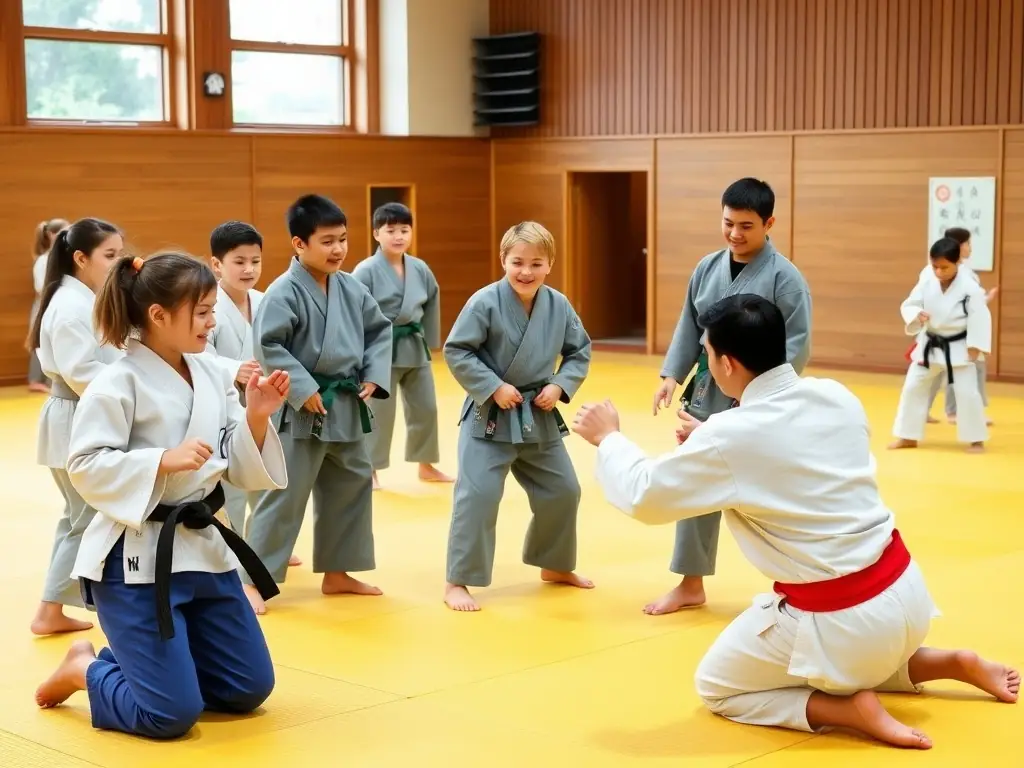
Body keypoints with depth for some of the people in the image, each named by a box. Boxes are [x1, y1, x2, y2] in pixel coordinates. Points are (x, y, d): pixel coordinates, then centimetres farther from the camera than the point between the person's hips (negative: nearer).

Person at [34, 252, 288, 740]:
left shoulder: (214, 375, 5)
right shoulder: (118, 383, -15)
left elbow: (239, 470, 7)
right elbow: (86, 467, -18)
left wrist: (256, 417, -10)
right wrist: (163, 460, -26)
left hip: (203, 546, 7)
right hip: (136, 557, -7)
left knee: (248, 690, 13)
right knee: (172, 714, -10)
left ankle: (132, 661, 32)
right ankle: (85, 670, 20)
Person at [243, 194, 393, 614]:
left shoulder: (350, 288, 5)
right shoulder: (284, 292, -16)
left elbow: (379, 329, 14)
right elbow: (268, 345, -20)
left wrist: (374, 376, 1)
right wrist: (303, 389, -21)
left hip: (346, 407, 8)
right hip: (300, 409, -8)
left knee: (352, 486, 16)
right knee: (284, 495, -6)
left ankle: (336, 574, 29)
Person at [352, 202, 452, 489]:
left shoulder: (420, 269, 3)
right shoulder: (366, 271, -12)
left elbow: (431, 305, 13)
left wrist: (430, 341, 11)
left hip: (415, 347, 5)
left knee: (425, 408, 12)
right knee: (379, 412, 0)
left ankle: (426, 466, 28)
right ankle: (370, 470, 14)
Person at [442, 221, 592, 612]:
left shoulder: (559, 306, -3)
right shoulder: (485, 302, -17)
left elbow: (579, 352, 8)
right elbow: (455, 351, -14)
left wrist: (560, 385, -7)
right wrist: (493, 387, -19)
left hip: (539, 417, 5)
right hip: (489, 416, -5)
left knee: (562, 491, 14)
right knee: (478, 495, -13)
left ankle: (555, 565, 35)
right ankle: (458, 581, -2)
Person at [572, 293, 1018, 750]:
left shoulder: (731, 436, -18)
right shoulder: (837, 397, 0)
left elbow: (644, 495, -4)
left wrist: (608, 438, 13)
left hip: (841, 621, -7)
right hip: (905, 593, 7)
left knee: (717, 688, 15)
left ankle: (852, 709, -3)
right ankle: (952, 663, 19)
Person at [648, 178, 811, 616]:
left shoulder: (785, 278, -13)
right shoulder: (708, 268, 4)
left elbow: (797, 347, -14)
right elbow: (689, 326, 12)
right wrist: (672, 375, 2)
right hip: (708, 394, 6)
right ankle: (691, 585, 27)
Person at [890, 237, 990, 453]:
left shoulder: (970, 288, -19)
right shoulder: (926, 284, -8)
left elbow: (979, 317, -17)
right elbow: (907, 305, -2)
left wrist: (974, 346, -19)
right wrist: (916, 315, -25)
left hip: (958, 348, -4)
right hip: (930, 346, 4)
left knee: (967, 393, -5)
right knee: (913, 387, 8)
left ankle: (975, 439, 12)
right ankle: (908, 436, 21)